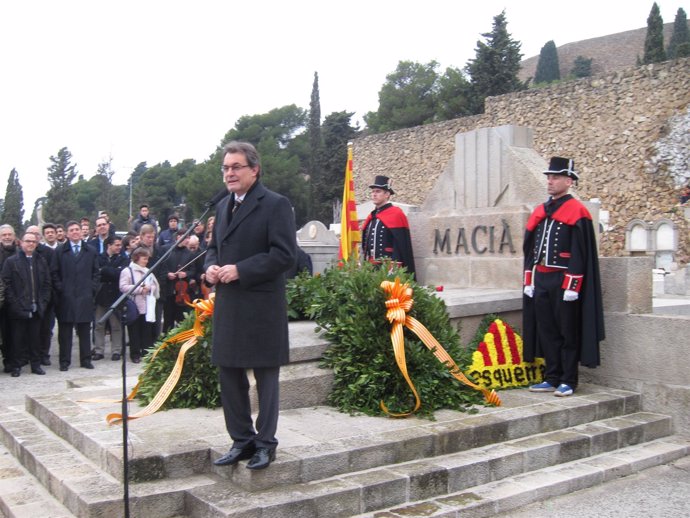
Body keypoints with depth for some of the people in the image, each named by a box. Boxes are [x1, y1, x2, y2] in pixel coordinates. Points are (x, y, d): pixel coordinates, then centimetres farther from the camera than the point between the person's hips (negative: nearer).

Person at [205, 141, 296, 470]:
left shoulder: (275, 205, -8)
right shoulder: (223, 206, 16)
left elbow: (284, 254, -16)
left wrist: (240, 270, -20)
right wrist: (210, 266, 1)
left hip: (262, 307, -7)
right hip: (227, 306, 8)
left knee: (265, 376, 5)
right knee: (229, 375, 13)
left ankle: (265, 443, 17)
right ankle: (241, 441, 27)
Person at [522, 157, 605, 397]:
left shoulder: (577, 211, -7)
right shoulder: (540, 211, 13)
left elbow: (581, 253, -12)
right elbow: (530, 250, 16)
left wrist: (572, 286, -15)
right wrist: (529, 281, 12)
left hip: (564, 282, -7)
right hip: (541, 282, 7)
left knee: (568, 333, 2)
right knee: (546, 332, 11)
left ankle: (568, 382, 11)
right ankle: (552, 379, 20)